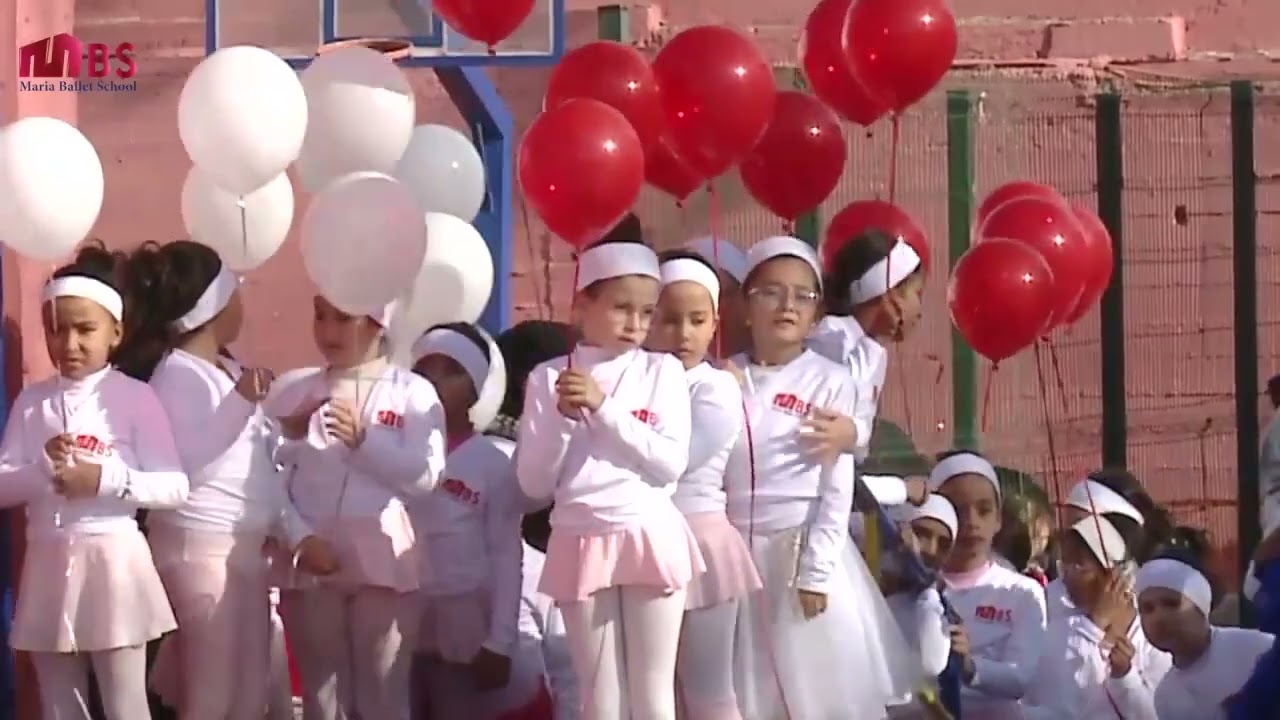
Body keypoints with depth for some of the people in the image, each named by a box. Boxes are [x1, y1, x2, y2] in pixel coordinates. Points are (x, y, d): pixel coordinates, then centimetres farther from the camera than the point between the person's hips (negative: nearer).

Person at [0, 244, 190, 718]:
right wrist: (43, 468, -15)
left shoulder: (135, 397, -4)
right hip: (49, 565, 4)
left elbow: (174, 487, -8)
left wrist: (106, 479, -20)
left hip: (112, 562, -4)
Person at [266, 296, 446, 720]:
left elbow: (425, 475, -6)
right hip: (310, 564, 2)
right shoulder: (291, 390, 8)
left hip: (382, 561, -2)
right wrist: (300, 538, -13)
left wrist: (365, 440, -14)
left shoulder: (412, 391, 4)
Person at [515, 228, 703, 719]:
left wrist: (604, 407, -14)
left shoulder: (662, 371, 2)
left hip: (650, 539, 0)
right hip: (582, 543, 0)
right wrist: (562, 418, -13)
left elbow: (671, 463, -8)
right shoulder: (549, 378, 3)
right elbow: (534, 483, 1)